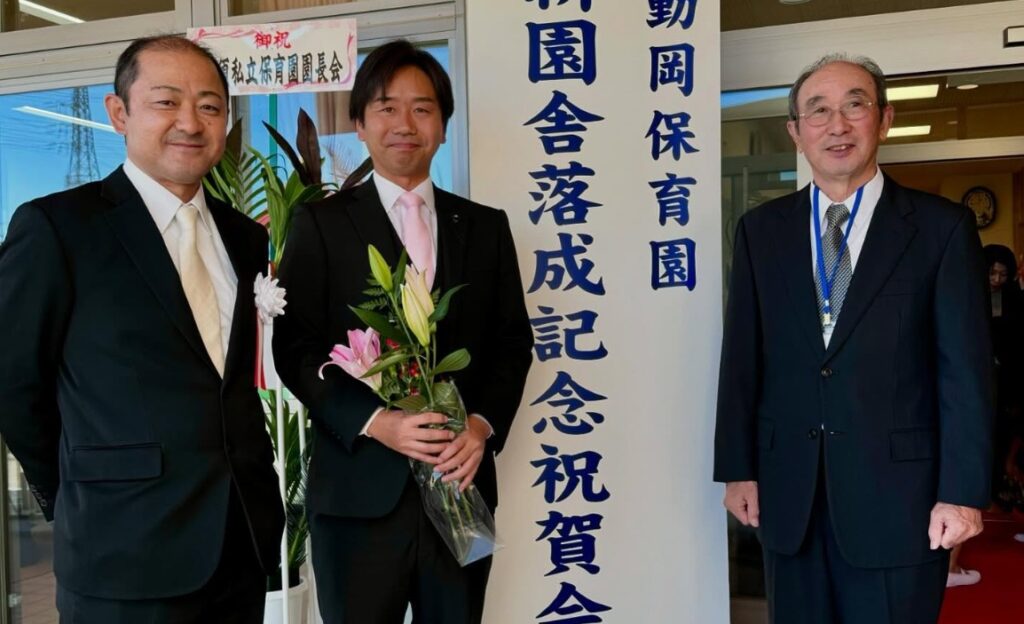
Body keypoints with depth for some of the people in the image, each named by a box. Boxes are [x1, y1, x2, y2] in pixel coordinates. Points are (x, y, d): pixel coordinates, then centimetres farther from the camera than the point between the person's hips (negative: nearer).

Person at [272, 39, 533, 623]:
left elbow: (513, 342, 8)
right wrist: (375, 423, -17)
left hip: (461, 484, 3)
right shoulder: (320, 223, 3)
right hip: (359, 488, -2)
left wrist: (484, 424, -9)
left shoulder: (486, 226, 11)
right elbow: (296, 349, -4)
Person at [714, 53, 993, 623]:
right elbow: (743, 359, 5)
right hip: (787, 494, 3)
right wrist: (739, 469, 2)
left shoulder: (941, 227, -2)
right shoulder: (761, 230, 6)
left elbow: (967, 370, -4)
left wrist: (963, 492, -8)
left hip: (897, 493, -2)